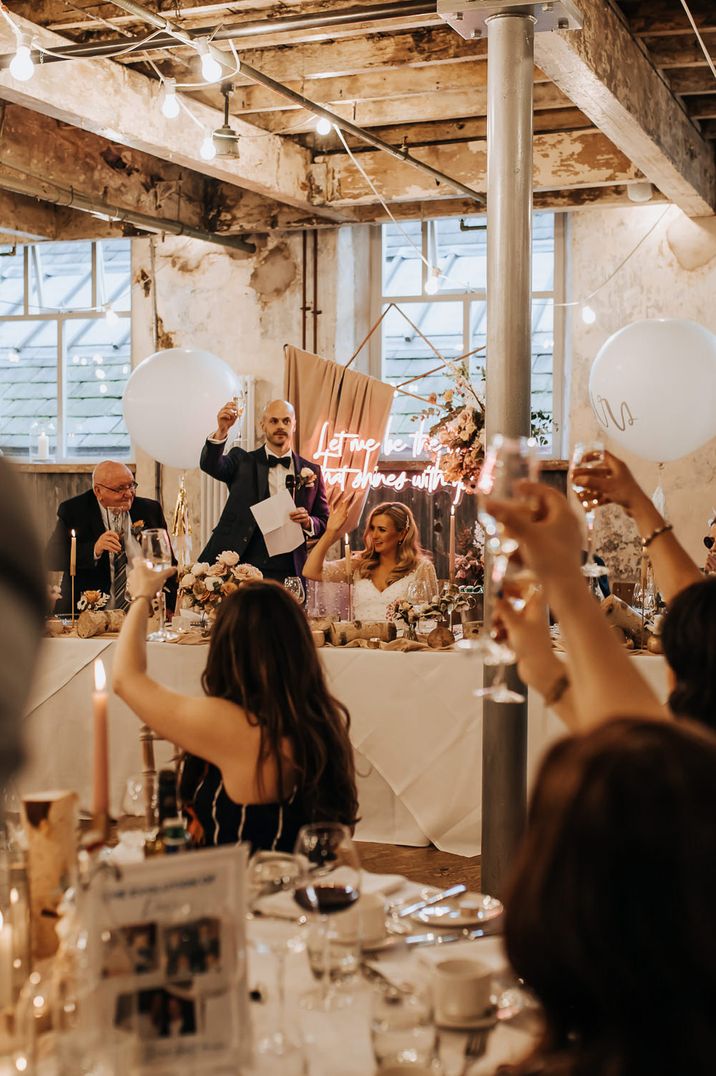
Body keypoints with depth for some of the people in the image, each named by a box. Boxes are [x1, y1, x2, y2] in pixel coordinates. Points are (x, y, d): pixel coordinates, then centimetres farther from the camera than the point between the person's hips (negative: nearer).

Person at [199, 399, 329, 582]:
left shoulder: (311, 471, 10)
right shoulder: (242, 461, 7)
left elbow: (324, 523, 13)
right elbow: (211, 465, -12)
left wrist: (308, 522, -10)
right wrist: (221, 431, -30)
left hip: (287, 574, 1)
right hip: (242, 570, -1)